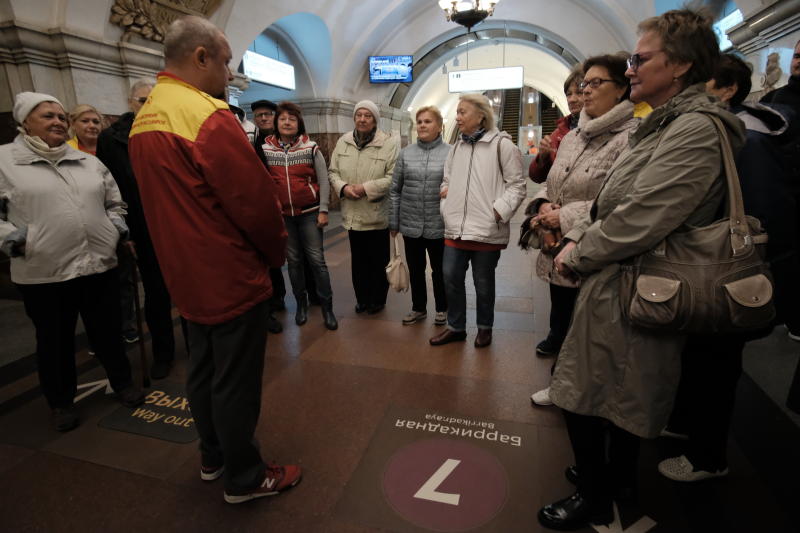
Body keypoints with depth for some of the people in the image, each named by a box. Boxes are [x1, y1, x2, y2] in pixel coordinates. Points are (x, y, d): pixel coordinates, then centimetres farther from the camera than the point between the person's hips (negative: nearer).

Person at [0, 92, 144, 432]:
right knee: (54, 341, 13)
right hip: (42, 273, -2)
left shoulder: (89, 162, 12)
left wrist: (115, 224, 3)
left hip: (99, 265, 3)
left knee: (107, 332, 14)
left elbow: (114, 201, 20)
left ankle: (122, 382, 33)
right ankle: (61, 402, 32)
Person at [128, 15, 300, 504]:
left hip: (188, 277, 9)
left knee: (203, 372, 21)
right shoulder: (208, 116, -19)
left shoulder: (143, 121, 10)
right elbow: (255, 198, -20)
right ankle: (245, 479, 24)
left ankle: (213, 458, 40)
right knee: (236, 383, 5)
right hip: (232, 277, -9)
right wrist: (277, 251, -3)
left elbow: (169, 202, 13)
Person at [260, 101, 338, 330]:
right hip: (282, 214, 2)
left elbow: (323, 181, -3)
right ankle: (301, 303, 25)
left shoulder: (311, 148, -2)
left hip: (309, 212, -2)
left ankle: (327, 306, 11)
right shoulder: (265, 149, 2)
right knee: (293, 260, 10)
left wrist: (323, 210, -8)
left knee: (317, 260, 0)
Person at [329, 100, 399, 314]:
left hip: (378, 214, -4)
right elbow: (333, 172, 9)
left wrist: (367, 188, -21)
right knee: (358, 259, 16)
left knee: (379, 260, 10)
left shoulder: (389, 143, -9)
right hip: (352, 214, 4)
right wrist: (343, 187, -12)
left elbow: (393, 177, -15)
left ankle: (377, 299, 28)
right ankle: (362, 298, 33)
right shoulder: (343, 142, 5)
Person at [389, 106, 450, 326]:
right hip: (411, 225, 3)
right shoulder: (405, 153, 5)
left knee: (439, 270, 12)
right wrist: (393, 222, 5)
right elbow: (395, 190, 7)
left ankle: (442, 309, 31)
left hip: (439, 225, -2)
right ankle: (418, 308, 32)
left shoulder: (451, 153, -3)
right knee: (415, 269, 14)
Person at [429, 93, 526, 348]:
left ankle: (484, 327, 31)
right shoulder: (456, 147, 15)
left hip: (486, 230, -5)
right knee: (451, 279, 8)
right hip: (455, 228, 5)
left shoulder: (501, 144, -4)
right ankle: (456, 327, 27)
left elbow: (517, 186, -5)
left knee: (483, 283, 9)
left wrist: (498, 211, -15)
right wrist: (446, 208, 7)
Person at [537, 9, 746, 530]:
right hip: (624, 284, 10)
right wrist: (578, 235, 1)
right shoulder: (663, 126, 13)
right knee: (620, 393, 23)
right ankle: (620, 478, 45)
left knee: (586, 396, 4)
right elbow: (610, 200, 15)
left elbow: (637, 222, -26)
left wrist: (575, 257, -13)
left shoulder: (696, 129, -18)